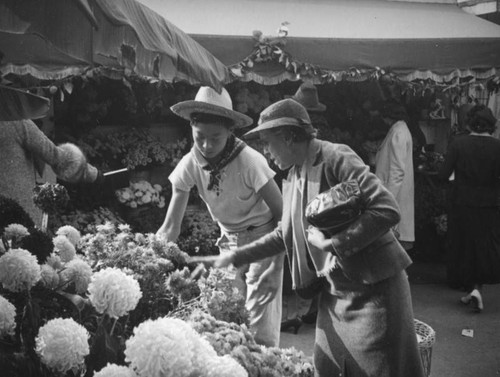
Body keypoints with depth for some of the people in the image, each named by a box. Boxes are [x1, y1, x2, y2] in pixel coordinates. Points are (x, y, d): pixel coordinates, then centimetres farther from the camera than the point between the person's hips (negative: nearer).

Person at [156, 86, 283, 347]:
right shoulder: (189, 165, -15)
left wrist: (277, 266, -28)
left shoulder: (249, 161, -27)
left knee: (261, 327, -7)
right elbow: (170, 229, -10)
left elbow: (282, 215, -20)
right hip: (228, 241, 5)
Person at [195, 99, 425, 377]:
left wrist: (332, 243, -22)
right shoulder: (293, 177, 9)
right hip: (334, 291, 8)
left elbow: (388, 210, -23)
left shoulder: (335, 157, -15)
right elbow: (284, 235, 20)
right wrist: (235, 257, 15)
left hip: (372, 288, -7)